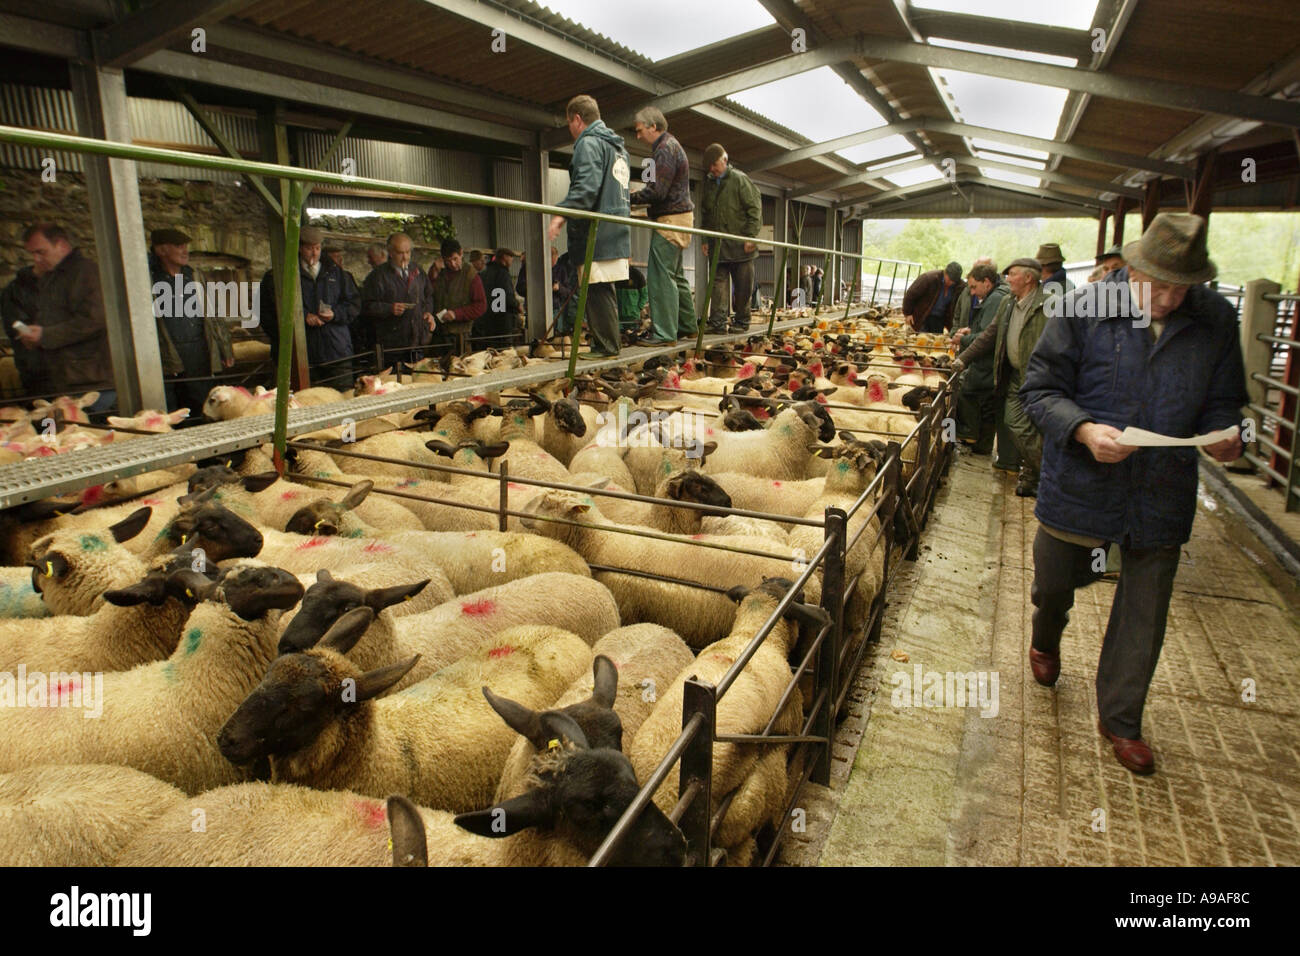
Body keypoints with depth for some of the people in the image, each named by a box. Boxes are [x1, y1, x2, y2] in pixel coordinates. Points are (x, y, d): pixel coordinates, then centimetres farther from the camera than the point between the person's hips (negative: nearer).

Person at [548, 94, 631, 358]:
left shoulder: (589, 143, -7)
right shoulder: (619, 147, 24)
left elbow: (586, 186, -22)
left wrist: (563, 211, -28)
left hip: (597, 230, -10)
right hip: (617, 231, 10)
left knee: (597, 289, -8)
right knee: (604, 289, 12)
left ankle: (605, 345, -7)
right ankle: (607, 343, 16)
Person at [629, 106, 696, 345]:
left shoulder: (666, 149, -13)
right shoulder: (670, 145, 20)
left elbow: (658, 192, -20)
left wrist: (630, 198, -11)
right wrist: (637, 196, 10)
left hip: (671, 219, -11)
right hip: (678, 216, 11)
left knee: (660, 276, -11)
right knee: (675, 275, 15)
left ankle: (663, 333, -11)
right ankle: (688, 326, 22)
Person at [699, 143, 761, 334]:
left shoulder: (740, 179, -1)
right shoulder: (707, 184, 15)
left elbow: (754, 209, -4)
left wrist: (751, 237, -11)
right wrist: (705, 239, 12)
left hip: (740, 245, -4)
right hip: (717, 245, 4)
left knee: (742, 286, 2)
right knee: (718, 282, -3)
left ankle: (741, 321, 12)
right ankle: (718, 322, -7)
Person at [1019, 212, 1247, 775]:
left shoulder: (1216, 321, -1)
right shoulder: (1083, 310, -10)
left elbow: (1223, 401, 8)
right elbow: (1040, 389, -8)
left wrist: (1223, 434, -15)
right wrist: (1085, 430, -25)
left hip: (1163, 497, 2)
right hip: (1079, 489, -2)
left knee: (1143, 618, 11)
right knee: (1055, 582, 18)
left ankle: (1120, 719, 31)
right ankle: (1046, 639, 55)